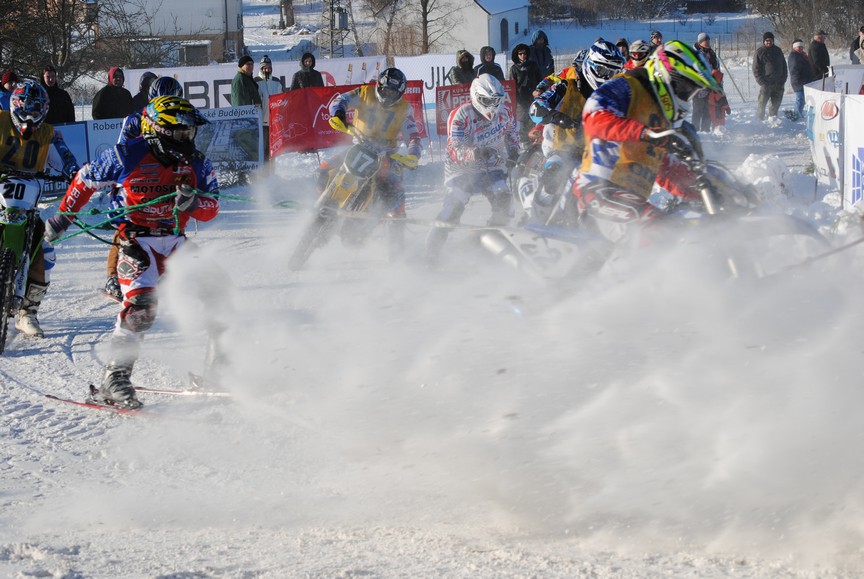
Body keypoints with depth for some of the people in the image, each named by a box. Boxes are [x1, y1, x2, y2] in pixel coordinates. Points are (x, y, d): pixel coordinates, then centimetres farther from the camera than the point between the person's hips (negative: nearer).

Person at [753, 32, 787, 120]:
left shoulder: (777, 50, 12)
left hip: (778, 84, 4)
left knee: (775, 104, 10)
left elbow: (784, 66, 16)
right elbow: (756, 69, -3)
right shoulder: (760, 51, -1)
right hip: (766, 83, -4)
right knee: (761, 103, -9)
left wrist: (783, 79, 5)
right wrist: (761, 82, -13)